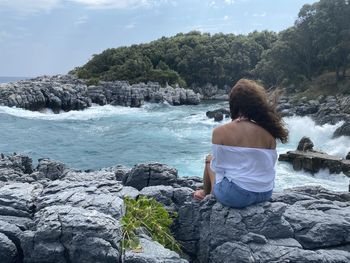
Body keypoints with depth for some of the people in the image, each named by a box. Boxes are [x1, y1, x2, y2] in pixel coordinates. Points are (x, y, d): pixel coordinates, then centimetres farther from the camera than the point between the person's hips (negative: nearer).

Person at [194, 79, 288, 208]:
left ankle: (207, 194, 44)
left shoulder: (220, 132, -13)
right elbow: (270, 166, 3)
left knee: (209, 159, 23)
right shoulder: (268, 132, -4)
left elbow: (218, 166, -7)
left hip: (235, 196, -4)